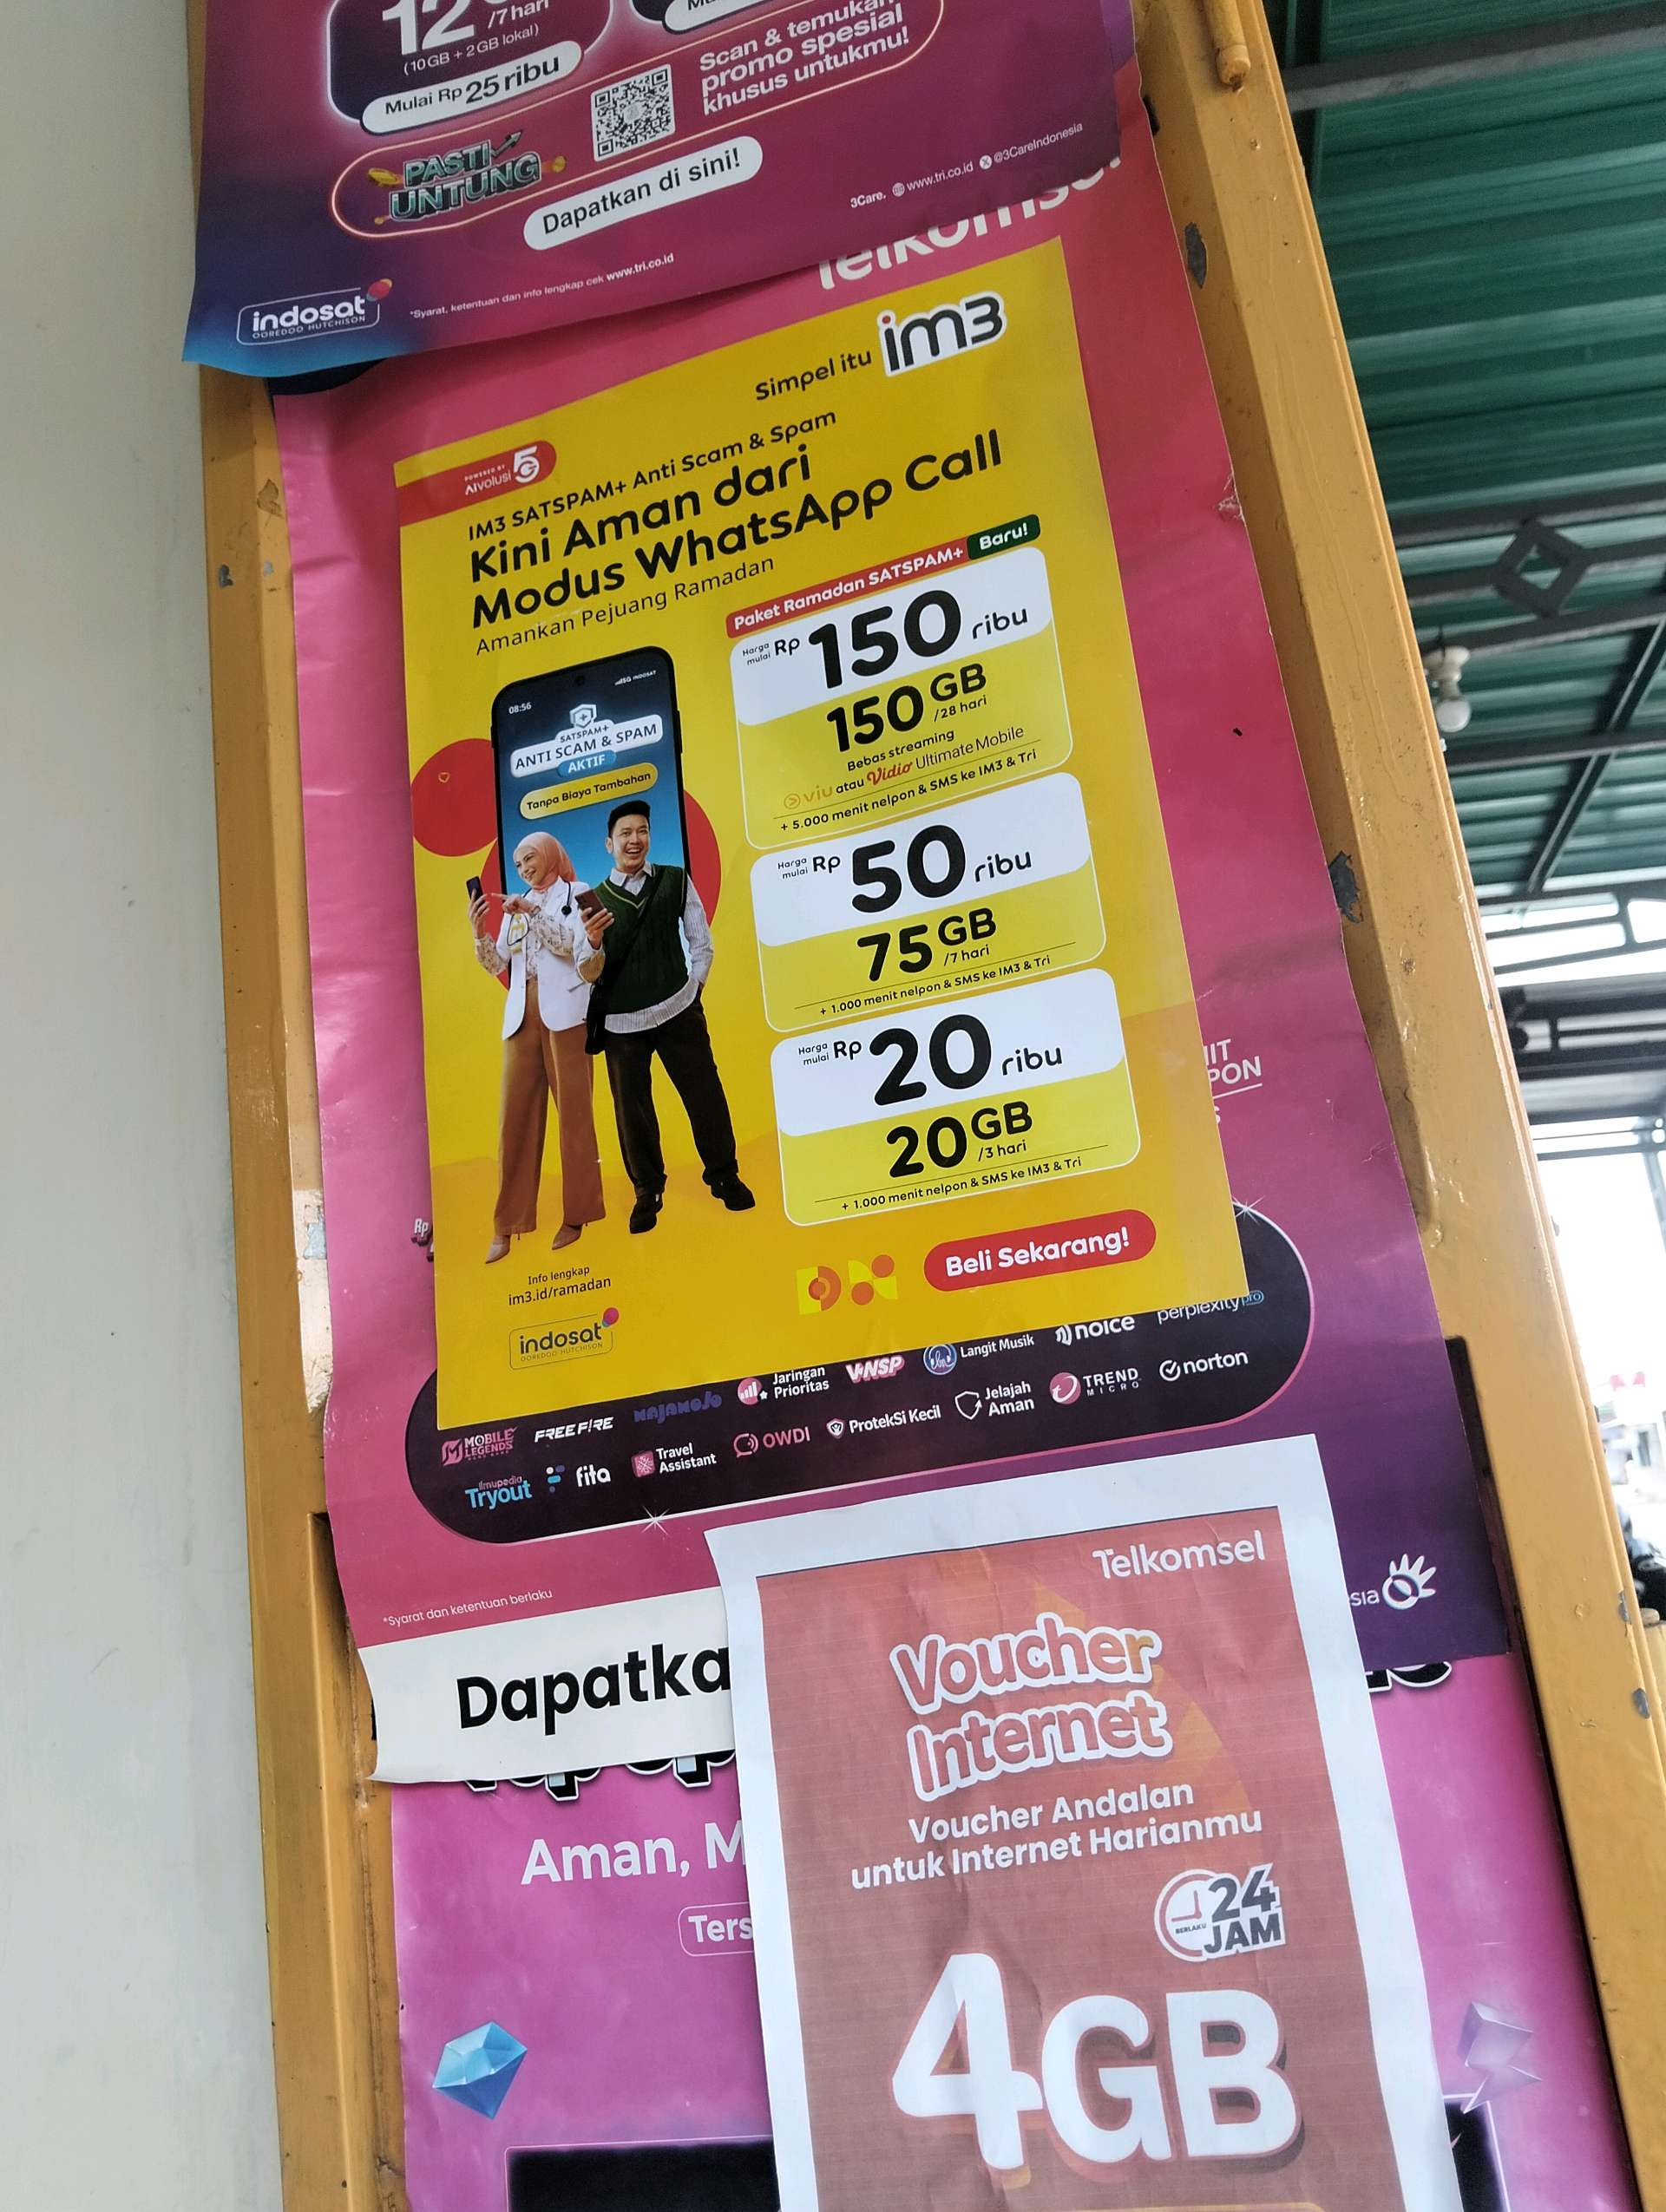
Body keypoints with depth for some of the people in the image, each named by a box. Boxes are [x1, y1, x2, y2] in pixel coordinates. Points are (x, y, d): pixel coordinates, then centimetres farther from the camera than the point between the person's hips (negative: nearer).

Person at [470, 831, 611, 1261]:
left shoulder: (575, 893, 8)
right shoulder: (515, 907, 21)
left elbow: (573, 944, -5)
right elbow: (496, 965, 15)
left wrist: (532, 913, -12)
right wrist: (479, 930, -1)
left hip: (564, 1011, -4)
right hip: (522, 1015, 4)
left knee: (572, 1110, -3)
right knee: (515, 1114, -1)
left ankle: (576, 1214, 4)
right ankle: (507, 1225, 0)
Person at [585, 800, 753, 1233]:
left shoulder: (676, 881, 6)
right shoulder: (593, 900, 6)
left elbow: (701, 943, 8)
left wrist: (693, 987, 0)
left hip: (678, 1011, 0)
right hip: (620, 1022, 1)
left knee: (704, 1094, 1)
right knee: (631, 1108, 4)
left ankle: (724, 1176, 20)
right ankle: (647, 1191, 20)